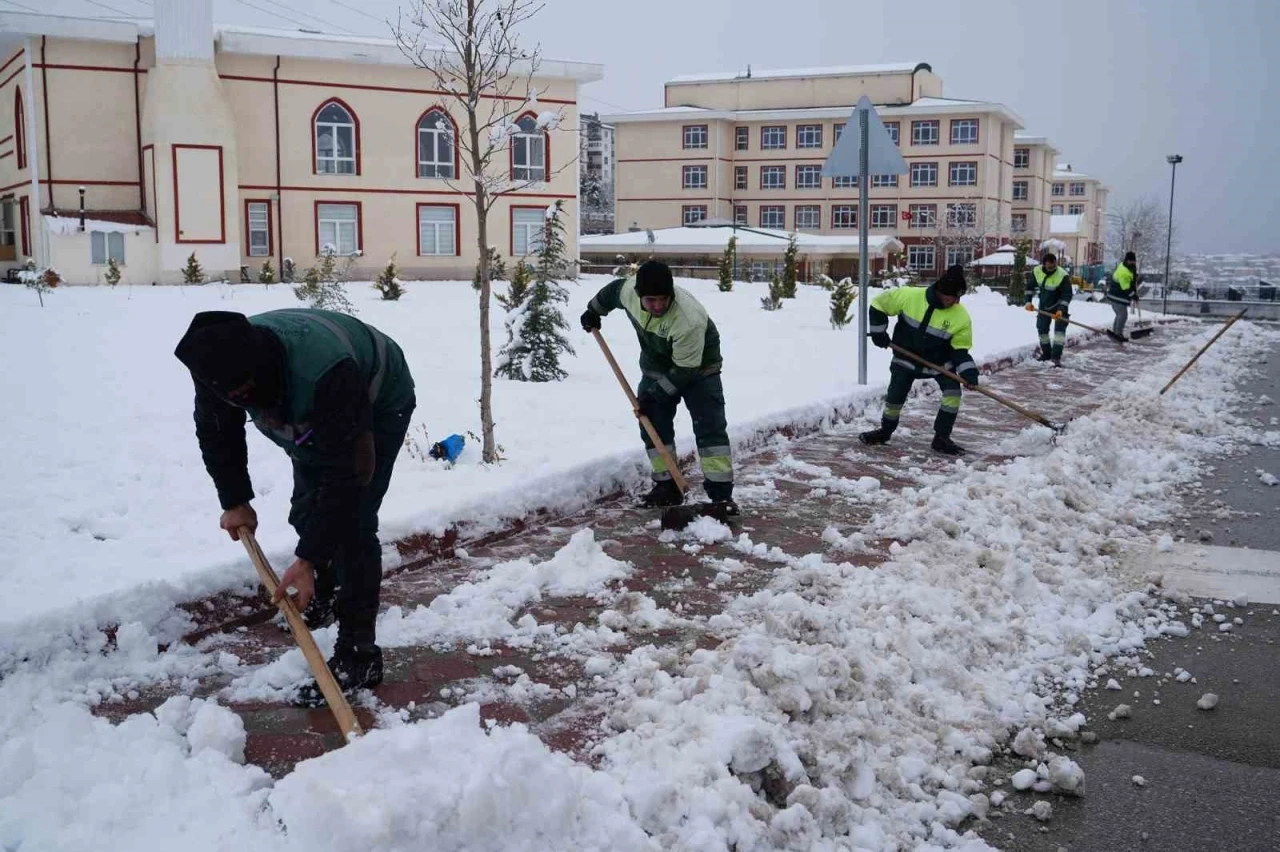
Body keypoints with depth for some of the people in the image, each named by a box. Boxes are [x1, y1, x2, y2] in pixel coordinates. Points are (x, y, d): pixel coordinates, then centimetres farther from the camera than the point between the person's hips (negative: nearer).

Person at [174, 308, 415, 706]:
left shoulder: (324, 371, -47)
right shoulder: (220, 363, -26)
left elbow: (343, 472, -41)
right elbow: (216, 433, -4)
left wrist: (308, 559, -38)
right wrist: (234, 501, -4)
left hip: (378, 405, -7)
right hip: (314, 419, 7)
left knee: (352, 522, -16)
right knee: (306, 513, 11)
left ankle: (358, 655, -10)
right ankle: (326, 593, 41)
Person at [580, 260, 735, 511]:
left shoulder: (689, 320, -39)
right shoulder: (629, 290, -22)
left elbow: (685, 371, -30)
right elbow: (613, 290, 5)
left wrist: (654, 395, -25)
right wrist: (594, 311, 20)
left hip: (697, 369, -6)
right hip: (656, 368, 6)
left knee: (711, 427, -14)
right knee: (653, 425, 2)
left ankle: (721, 493, -15)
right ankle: (666, 487, 12)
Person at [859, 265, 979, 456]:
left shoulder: (961, 317, -18)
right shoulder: (909, 296, -23)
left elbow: (960, 348, -10)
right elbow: (879, 304, -9)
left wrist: (968, 371, -25)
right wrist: (878, 332, -8)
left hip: (940, 361, 1)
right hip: (906, 358, -1)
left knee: (953, 392, -16)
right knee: (895, 397, 0)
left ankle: (941, 437, -3)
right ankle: (885, 431, 26)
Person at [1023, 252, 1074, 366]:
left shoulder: (1063, 276, -28)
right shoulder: (1036, 271, -15)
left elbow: (1067, 295, -25)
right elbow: (1030, 286, 2)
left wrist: (1061, 309, -36)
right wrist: (1028, 301, -7)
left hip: (1059, 305, -5)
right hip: (1044, 305, 5)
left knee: (1060, 329, -17)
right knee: (1041, 328, 11)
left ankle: (1056, 357, -19)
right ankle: (1046, 353, 30)